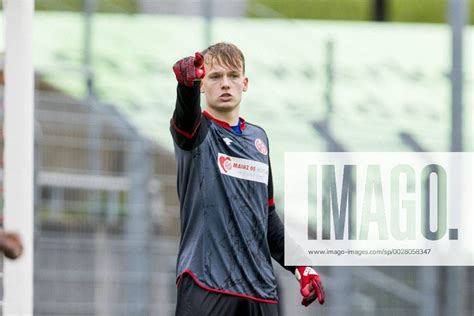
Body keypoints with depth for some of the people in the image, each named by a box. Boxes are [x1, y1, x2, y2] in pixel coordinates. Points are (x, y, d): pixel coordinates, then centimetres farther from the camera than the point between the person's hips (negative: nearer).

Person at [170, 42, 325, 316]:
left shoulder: (258, 138, 18)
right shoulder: (197, 132, 1)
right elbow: (187, 111, -25)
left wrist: (301, 267, 18)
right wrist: (187, 83, -48)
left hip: (260, 287, 6)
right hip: (207, 284, -5)